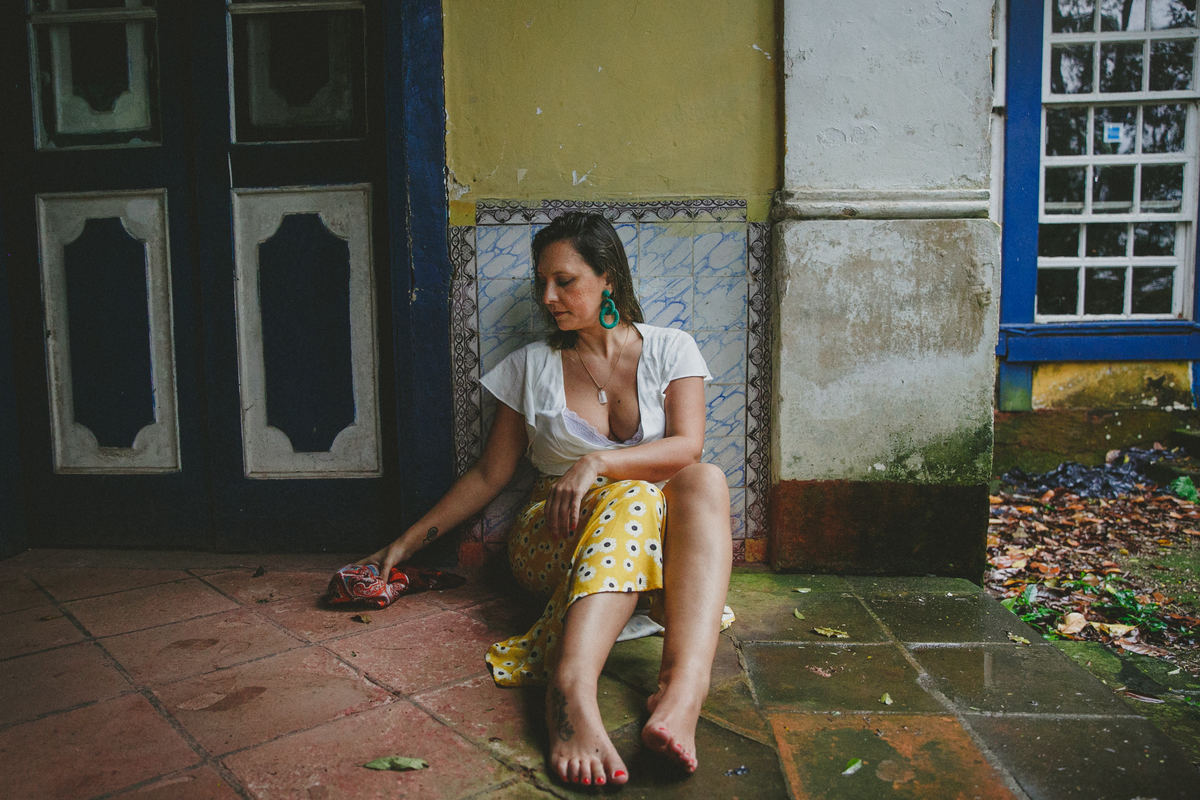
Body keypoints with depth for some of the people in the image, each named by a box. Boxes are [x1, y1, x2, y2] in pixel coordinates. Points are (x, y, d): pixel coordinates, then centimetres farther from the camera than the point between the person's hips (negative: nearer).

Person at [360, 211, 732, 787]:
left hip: (658, 540, 1)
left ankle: (683, 690, -52)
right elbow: (489, 474, 11)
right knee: (632, 496, -35)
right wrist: (406, 543, 6)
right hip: (554, 537, -1)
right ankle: (572, 689, -56)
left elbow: (687, 446, -9)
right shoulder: (530, 367, 8)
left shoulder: (669, 349, 7)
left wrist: (596, 463, -24)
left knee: (705, 480, -32)